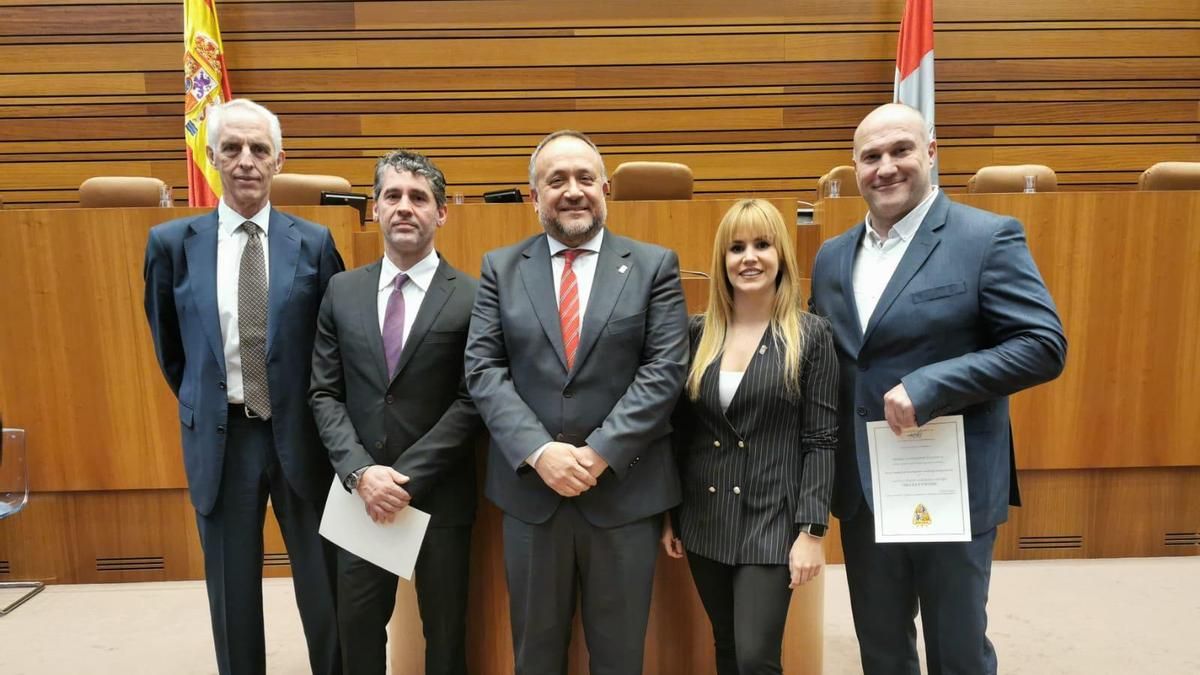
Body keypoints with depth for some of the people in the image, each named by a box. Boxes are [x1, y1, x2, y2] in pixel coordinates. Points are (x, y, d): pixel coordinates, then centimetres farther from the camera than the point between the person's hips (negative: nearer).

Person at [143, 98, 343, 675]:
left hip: (300, 434, 0)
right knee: (232, 594, 14)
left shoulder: (314, 242, -3)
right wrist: (204, 409, 15)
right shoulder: (172, 242, 0)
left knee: (324, 588, 10)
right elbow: (168, 345, 12)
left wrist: (313, 415, 6)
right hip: (220, 438, 1)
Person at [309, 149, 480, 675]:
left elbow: (471, 402, -11)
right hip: (360, 492, 3)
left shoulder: (470, 298, -7)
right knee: (357, 625, 17)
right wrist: (360, 472, -11)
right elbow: (324, 393, 2)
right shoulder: (342, 291, 4)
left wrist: (407, 477, -15)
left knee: (445, 632, 15)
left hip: (439, 495, -2)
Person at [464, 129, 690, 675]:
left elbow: (665, 369, -7)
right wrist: (539, 452, -15)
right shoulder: (500, 268, 5)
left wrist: (600, 453, -15)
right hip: (528, 487, 1)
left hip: (625, 488, -1)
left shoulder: (654, 265, 1)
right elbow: (482, 369, -2)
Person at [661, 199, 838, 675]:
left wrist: (812, 529, -12)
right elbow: (680, 431, 6)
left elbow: (821, 441, -7)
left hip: (772, 521, -3)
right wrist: (668, 512, 7)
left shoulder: (810, 336, -6)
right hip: (704, 520, 4)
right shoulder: (697, 332, 2)